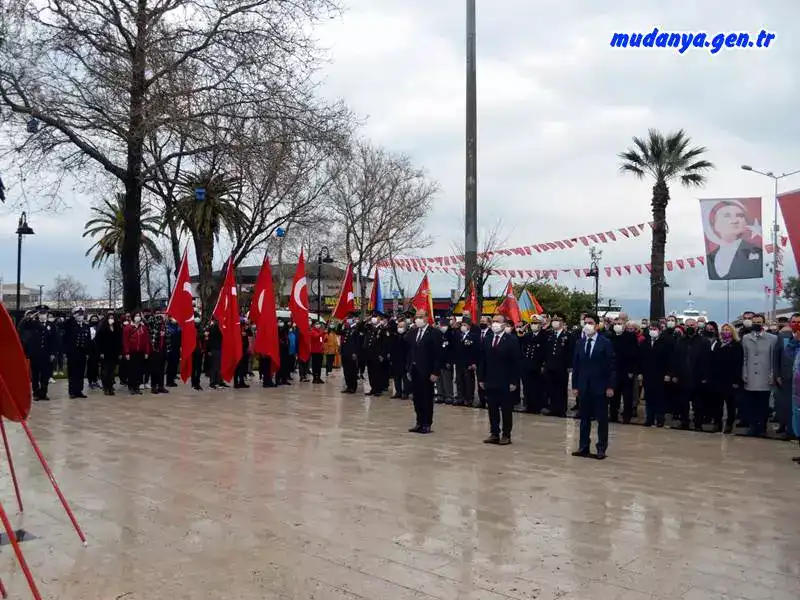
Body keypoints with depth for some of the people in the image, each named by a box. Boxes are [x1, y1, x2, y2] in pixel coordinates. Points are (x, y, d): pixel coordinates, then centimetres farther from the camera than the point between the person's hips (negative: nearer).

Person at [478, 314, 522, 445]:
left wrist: (514, 382, -12)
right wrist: (481, 379, 5)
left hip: (505, 383, -4)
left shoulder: (512, 340, -6)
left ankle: (506, 435, 12)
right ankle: (494, 433, 17)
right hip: (490, 382, 4)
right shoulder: (487, 339, 8)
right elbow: (481, 360, 10)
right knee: (492, 409, 9)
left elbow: (517, 362, -8)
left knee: (506, 410, 4)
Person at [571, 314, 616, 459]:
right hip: (583, 387, 4)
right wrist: (575, 386, 5)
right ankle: (583, 447, 16)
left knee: (602, 419, 3)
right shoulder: (580, 343, 8)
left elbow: (611, 366, -6)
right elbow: (575, 366, 9)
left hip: (600, 387, -4)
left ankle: (601, 449, 9)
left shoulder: (605, 343, -5)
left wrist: (610, 386, -11)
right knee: (584, 418, 9)